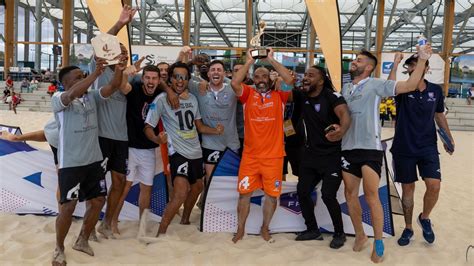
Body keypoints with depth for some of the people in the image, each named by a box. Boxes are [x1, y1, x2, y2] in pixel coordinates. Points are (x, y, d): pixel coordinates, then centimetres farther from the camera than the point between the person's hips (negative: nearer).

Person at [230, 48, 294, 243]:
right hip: (250, 155, 0)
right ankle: (240, 229, 24)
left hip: (274, 156, 0)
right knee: (244, 193, 7)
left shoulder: (279, 96, 4)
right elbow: (234, 83, -14)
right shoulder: (248, 94, 4)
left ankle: (265, 228, 28)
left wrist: (271, 60, -8)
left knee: (272, 194, 9)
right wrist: (249, 62, -7)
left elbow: (290, 80, -12)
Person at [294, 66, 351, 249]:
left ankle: (339, 233, 15)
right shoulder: (302, 97, 1)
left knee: (328, 196, -10)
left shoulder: (331, 96, -19)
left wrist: (342, 130, -57)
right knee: (302, 192, 6)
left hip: (332, 156, -7)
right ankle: (313, 230, 26)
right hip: (310, 154, 7)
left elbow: (345, 114, -35)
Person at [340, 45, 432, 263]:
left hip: (370, 148, -6)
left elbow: (409, 85, -12)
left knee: (371, 195, -8)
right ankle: (360, 234, 28)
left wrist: (422, 60, -17)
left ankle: (378, 242, 8)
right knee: (350, 193, 11)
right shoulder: (345, 88, 13)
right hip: (348, 148, 6)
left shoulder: (375, 85, -4)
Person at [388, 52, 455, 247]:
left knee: (434, 185, -12)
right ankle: (408, 228, 24)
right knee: (407, 188, 7)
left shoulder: (436, 90, 4)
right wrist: (395, 64, -25)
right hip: (404, 148, -1)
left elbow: (439, 115, 16)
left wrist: (449, 137, 12)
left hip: (428, 146, 2)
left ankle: (424, 218, 18)